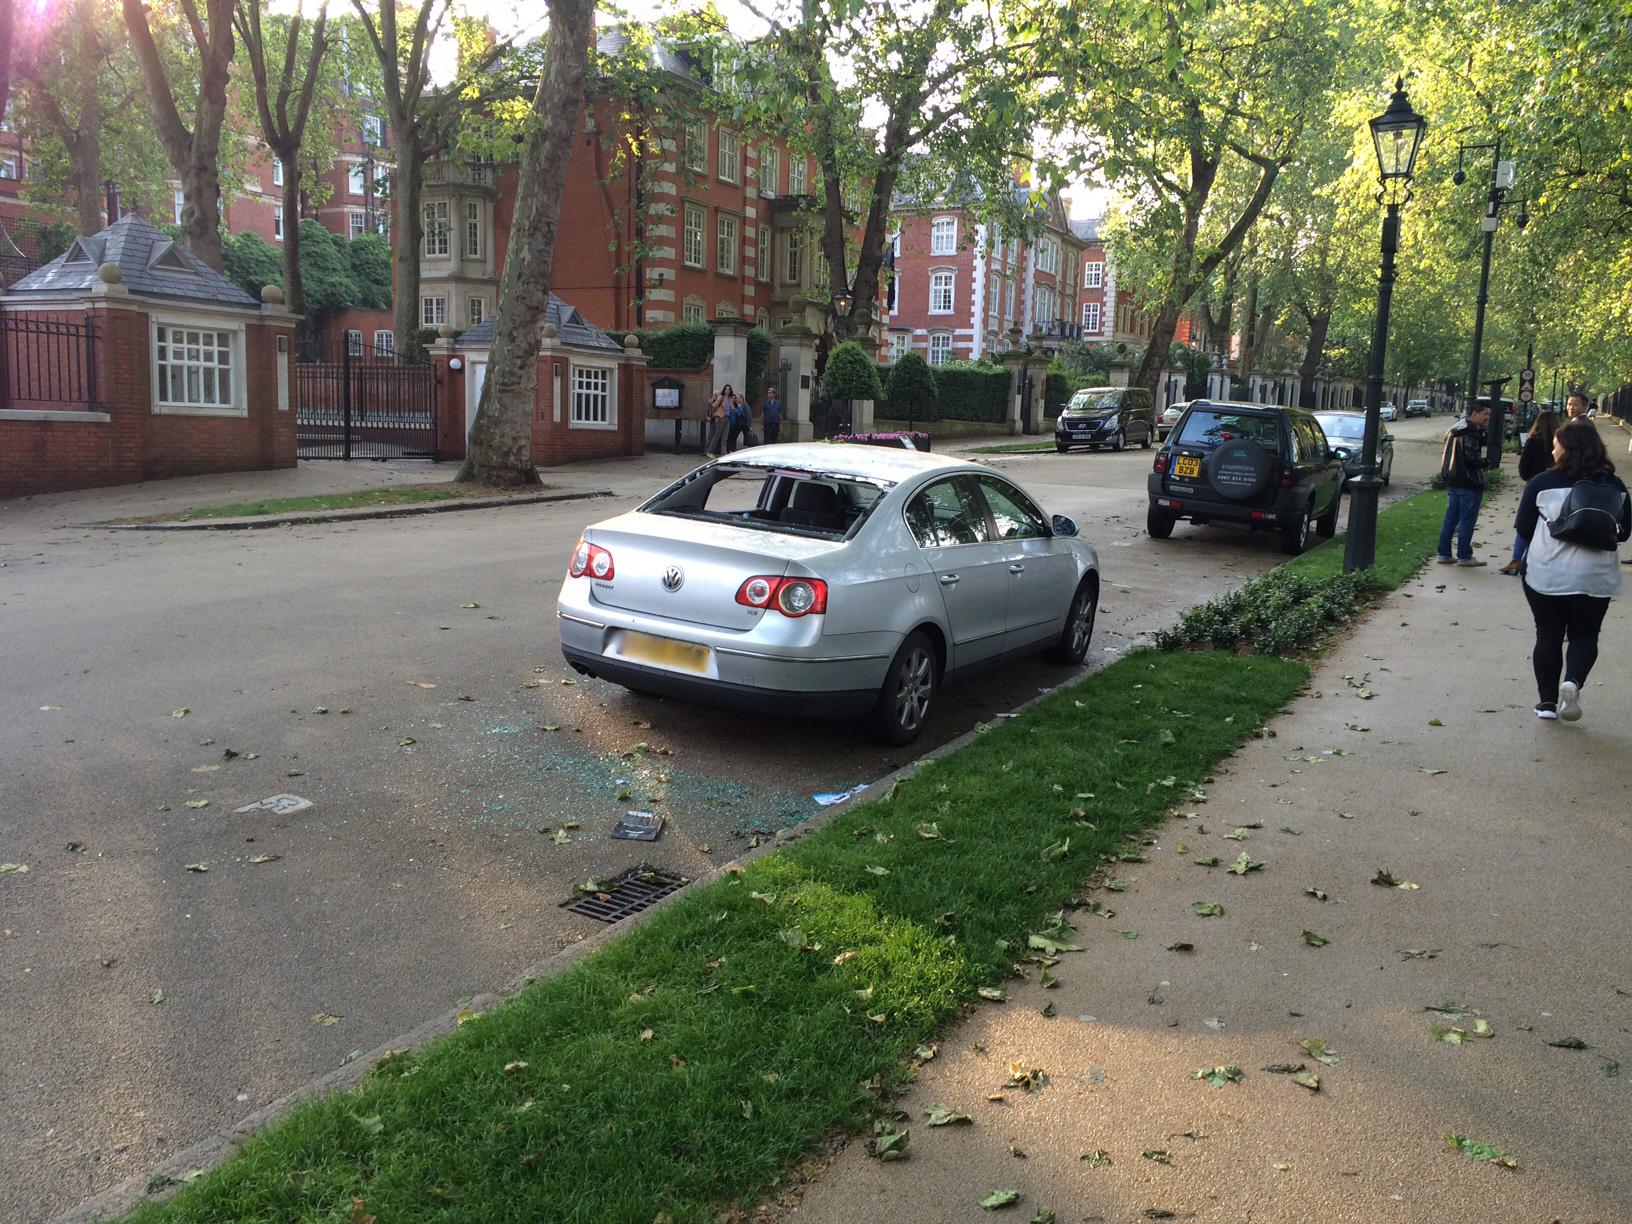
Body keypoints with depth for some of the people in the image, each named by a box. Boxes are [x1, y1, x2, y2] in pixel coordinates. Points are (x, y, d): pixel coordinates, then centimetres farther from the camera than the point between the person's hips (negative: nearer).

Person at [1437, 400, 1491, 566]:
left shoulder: (1456, 429, 12)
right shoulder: (1471, 433, -18)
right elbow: (1472, 458, -25)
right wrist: (1485, 462, -5)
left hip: (1453, 482, 9)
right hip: (1469, 483, -9)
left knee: (1451, 519, 13)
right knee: (1467, 521, -1)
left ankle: (1444, 554, 16)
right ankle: (1464, 556, 4)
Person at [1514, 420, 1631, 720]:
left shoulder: (1543, 483, -7)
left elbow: (1523, 529, -1)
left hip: (1546, 575, -1)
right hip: (1595, 578, 1)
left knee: (1548, 636, 11)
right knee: (1584, 636, 14)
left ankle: (1547, 701, 13)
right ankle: (1573, 683, -11)